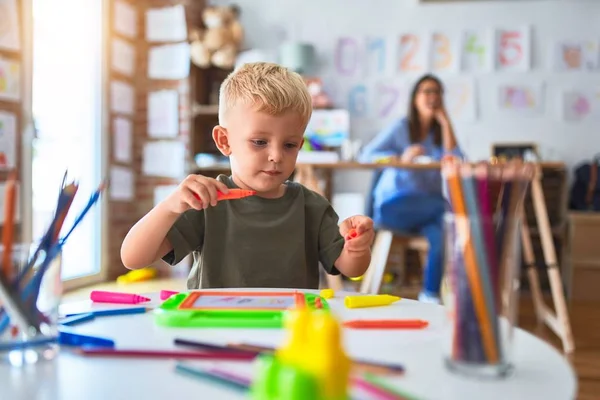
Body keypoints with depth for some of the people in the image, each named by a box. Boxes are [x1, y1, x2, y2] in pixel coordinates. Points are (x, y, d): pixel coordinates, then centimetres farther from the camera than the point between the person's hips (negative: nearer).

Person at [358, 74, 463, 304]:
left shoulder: (439, 132, 13)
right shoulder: (401, 127, 0)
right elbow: (366, 155, -11)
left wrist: (445, 122, -2)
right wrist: (400, 158, -26)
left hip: (425, 207, 4)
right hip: (394, 204, -4)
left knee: (442, 231, -31)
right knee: (445, 208, -33)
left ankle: (430, 294, -18)